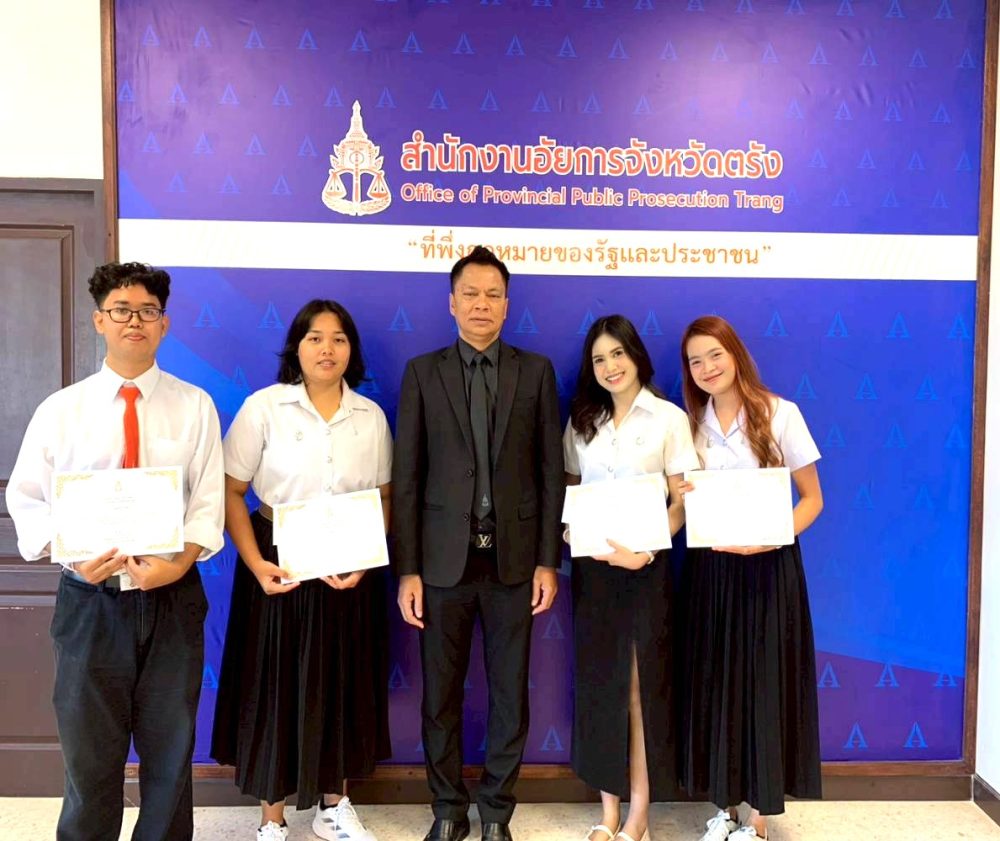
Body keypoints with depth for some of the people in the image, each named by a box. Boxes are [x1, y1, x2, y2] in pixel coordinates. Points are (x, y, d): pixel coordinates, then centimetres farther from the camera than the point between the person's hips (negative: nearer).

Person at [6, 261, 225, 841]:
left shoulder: (194, 406, 0)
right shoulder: (59, 410, 2)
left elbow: (210, 502, -4)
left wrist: (179, 562, -20)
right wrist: (72, 556, -14)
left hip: (173, 598, 0)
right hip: (89, 599, 0)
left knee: (170, 751, 13)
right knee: (90, 753, 13)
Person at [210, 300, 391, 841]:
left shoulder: (370, 415, 2)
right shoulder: (264, 407, -7)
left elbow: (383, 498, 7)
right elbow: (230, 492, -6)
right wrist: (255, 565, -16)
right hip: (281, 566, -3)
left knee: (343, 688, 13)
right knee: (276, 688, 7)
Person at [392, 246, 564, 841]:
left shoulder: (536, 371, 4)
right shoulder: (423, 372, 3)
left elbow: (552, 472, 3)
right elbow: (406, 477, 0)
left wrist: (548, 561, -2)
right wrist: (407, 569, -5)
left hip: (514, 557, 0)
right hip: (444, 558, 0)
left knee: (509, 693, 11)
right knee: (441, 693, 11)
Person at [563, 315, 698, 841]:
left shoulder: (669, 418, -2)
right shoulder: (582, 420, 9)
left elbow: (682, 502, -4)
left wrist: (646, 552, -17)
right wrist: (570, 533, -6)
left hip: (643, 564, -3)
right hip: (591, 564, 4)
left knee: (642, 685, 2)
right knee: (598, 683, 8)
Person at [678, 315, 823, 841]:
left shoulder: (780, 414, -5)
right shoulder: (692, 423, 6)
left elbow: (812, 499, -3)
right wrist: (683, 498, -10)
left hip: (767, 566, -3)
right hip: (710, 567, 3)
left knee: (764, 684, 3)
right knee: (715, 684, 8)